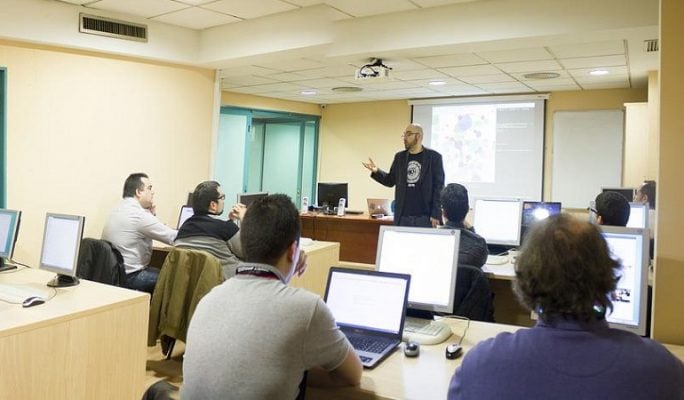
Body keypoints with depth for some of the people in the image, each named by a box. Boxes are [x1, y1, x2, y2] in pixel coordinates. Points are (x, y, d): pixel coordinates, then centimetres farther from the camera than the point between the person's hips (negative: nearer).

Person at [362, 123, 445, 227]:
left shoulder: (434, 157, -3)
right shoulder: (399, 157, 11)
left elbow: (439, 186, -5)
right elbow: (390, 181, 15)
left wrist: (436, 214, -11)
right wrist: (376, 171, -4)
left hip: (425, 217, -4)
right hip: (402, 217, 4)